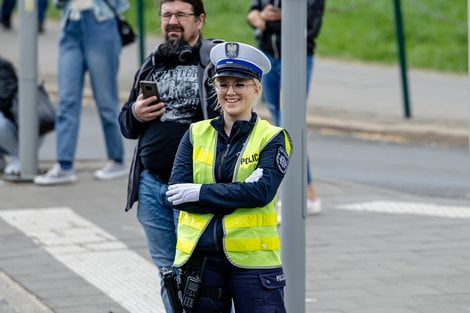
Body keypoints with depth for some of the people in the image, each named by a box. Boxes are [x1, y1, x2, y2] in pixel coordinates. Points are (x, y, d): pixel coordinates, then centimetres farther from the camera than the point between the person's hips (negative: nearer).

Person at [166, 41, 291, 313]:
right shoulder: (196, 134, 9)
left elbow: (262, 191, -15)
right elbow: (177, 194, -4)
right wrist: (237, 195, -13)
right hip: (199, 258, 3)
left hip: (253, 260, -3)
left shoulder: (272, 138, 1)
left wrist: (200, 193, -13)